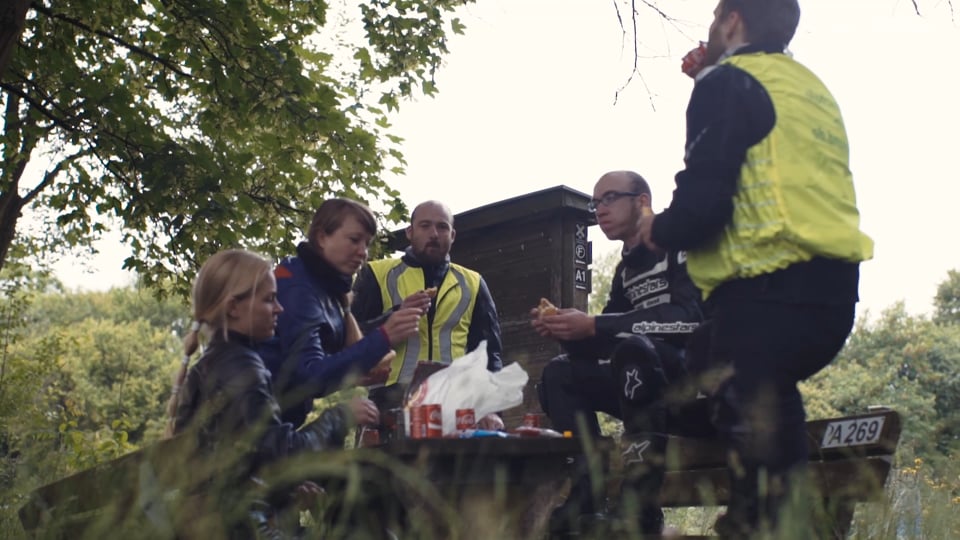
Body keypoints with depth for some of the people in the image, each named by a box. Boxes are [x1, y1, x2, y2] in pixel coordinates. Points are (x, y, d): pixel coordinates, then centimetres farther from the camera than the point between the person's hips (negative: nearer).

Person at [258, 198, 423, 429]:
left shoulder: (324, 284, 10)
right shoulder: (297, 288, -18)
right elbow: (310, 376, -29)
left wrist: (359, 372, -1)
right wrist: (382, 338, -34)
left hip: (287, 419, 9)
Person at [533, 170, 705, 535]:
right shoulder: (626, 269, 15)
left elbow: (689, 318, -24)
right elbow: (599, 345, 14)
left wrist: (593, 325, -26)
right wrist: (564, 331, -8)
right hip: (654, 387, 8)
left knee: (633, 349, -34)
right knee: (559, 374, 0)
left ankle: (642, 508, -33)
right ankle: (586, 500, -15)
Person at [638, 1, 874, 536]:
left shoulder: (729, 81, -3)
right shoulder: (812, 87, 21)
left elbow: (703, 201, -15)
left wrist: (660, 230, 7)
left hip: (769, 291, -9)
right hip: (834, 288, 9)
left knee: (750, 417, -6)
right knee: (768, 402, 19)